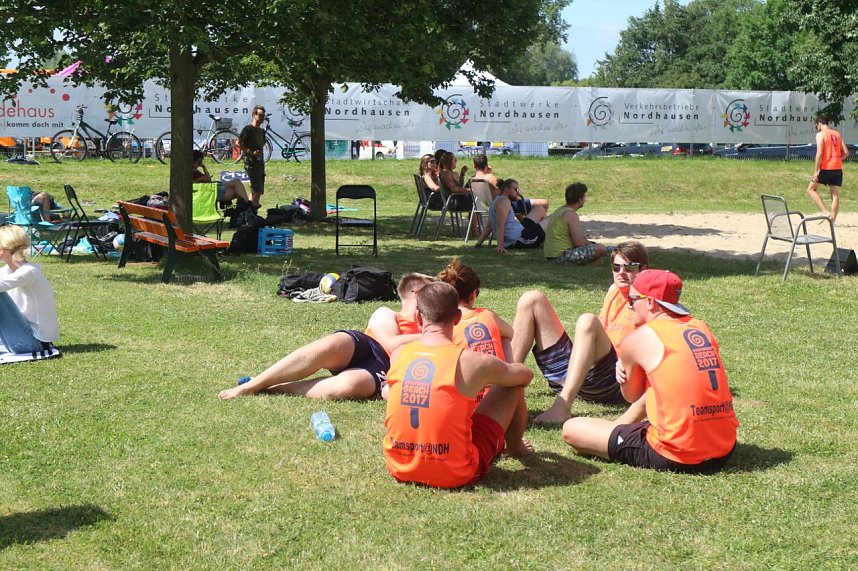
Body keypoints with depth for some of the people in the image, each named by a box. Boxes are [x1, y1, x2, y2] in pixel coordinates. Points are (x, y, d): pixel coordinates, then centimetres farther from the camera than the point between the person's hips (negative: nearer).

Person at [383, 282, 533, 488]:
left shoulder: (398, 356, -3)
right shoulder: (472, 362, -13)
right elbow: (526, 375, 9)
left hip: (399, 469, 4)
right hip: (455, 475, -4)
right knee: (514, 387, 13)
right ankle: (515, 448, 45)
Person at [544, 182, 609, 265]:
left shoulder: (560, 210, 16)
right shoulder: (571, 215, -13)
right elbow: (579, 242, -19)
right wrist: (593, 244, -1)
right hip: (562, 256, -10)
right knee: (601, 249, -21)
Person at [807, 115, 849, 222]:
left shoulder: (820, 134, -6)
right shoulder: (837, 134, 13)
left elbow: (819, 153, -15)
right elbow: (846, 152, 9)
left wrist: (817, 171, -13)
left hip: (826, 168, -6)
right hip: (838, 169, 6)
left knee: (811, 189, 9)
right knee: (835, 195, 8)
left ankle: (825, 212, -6)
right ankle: (832, 220, 6)